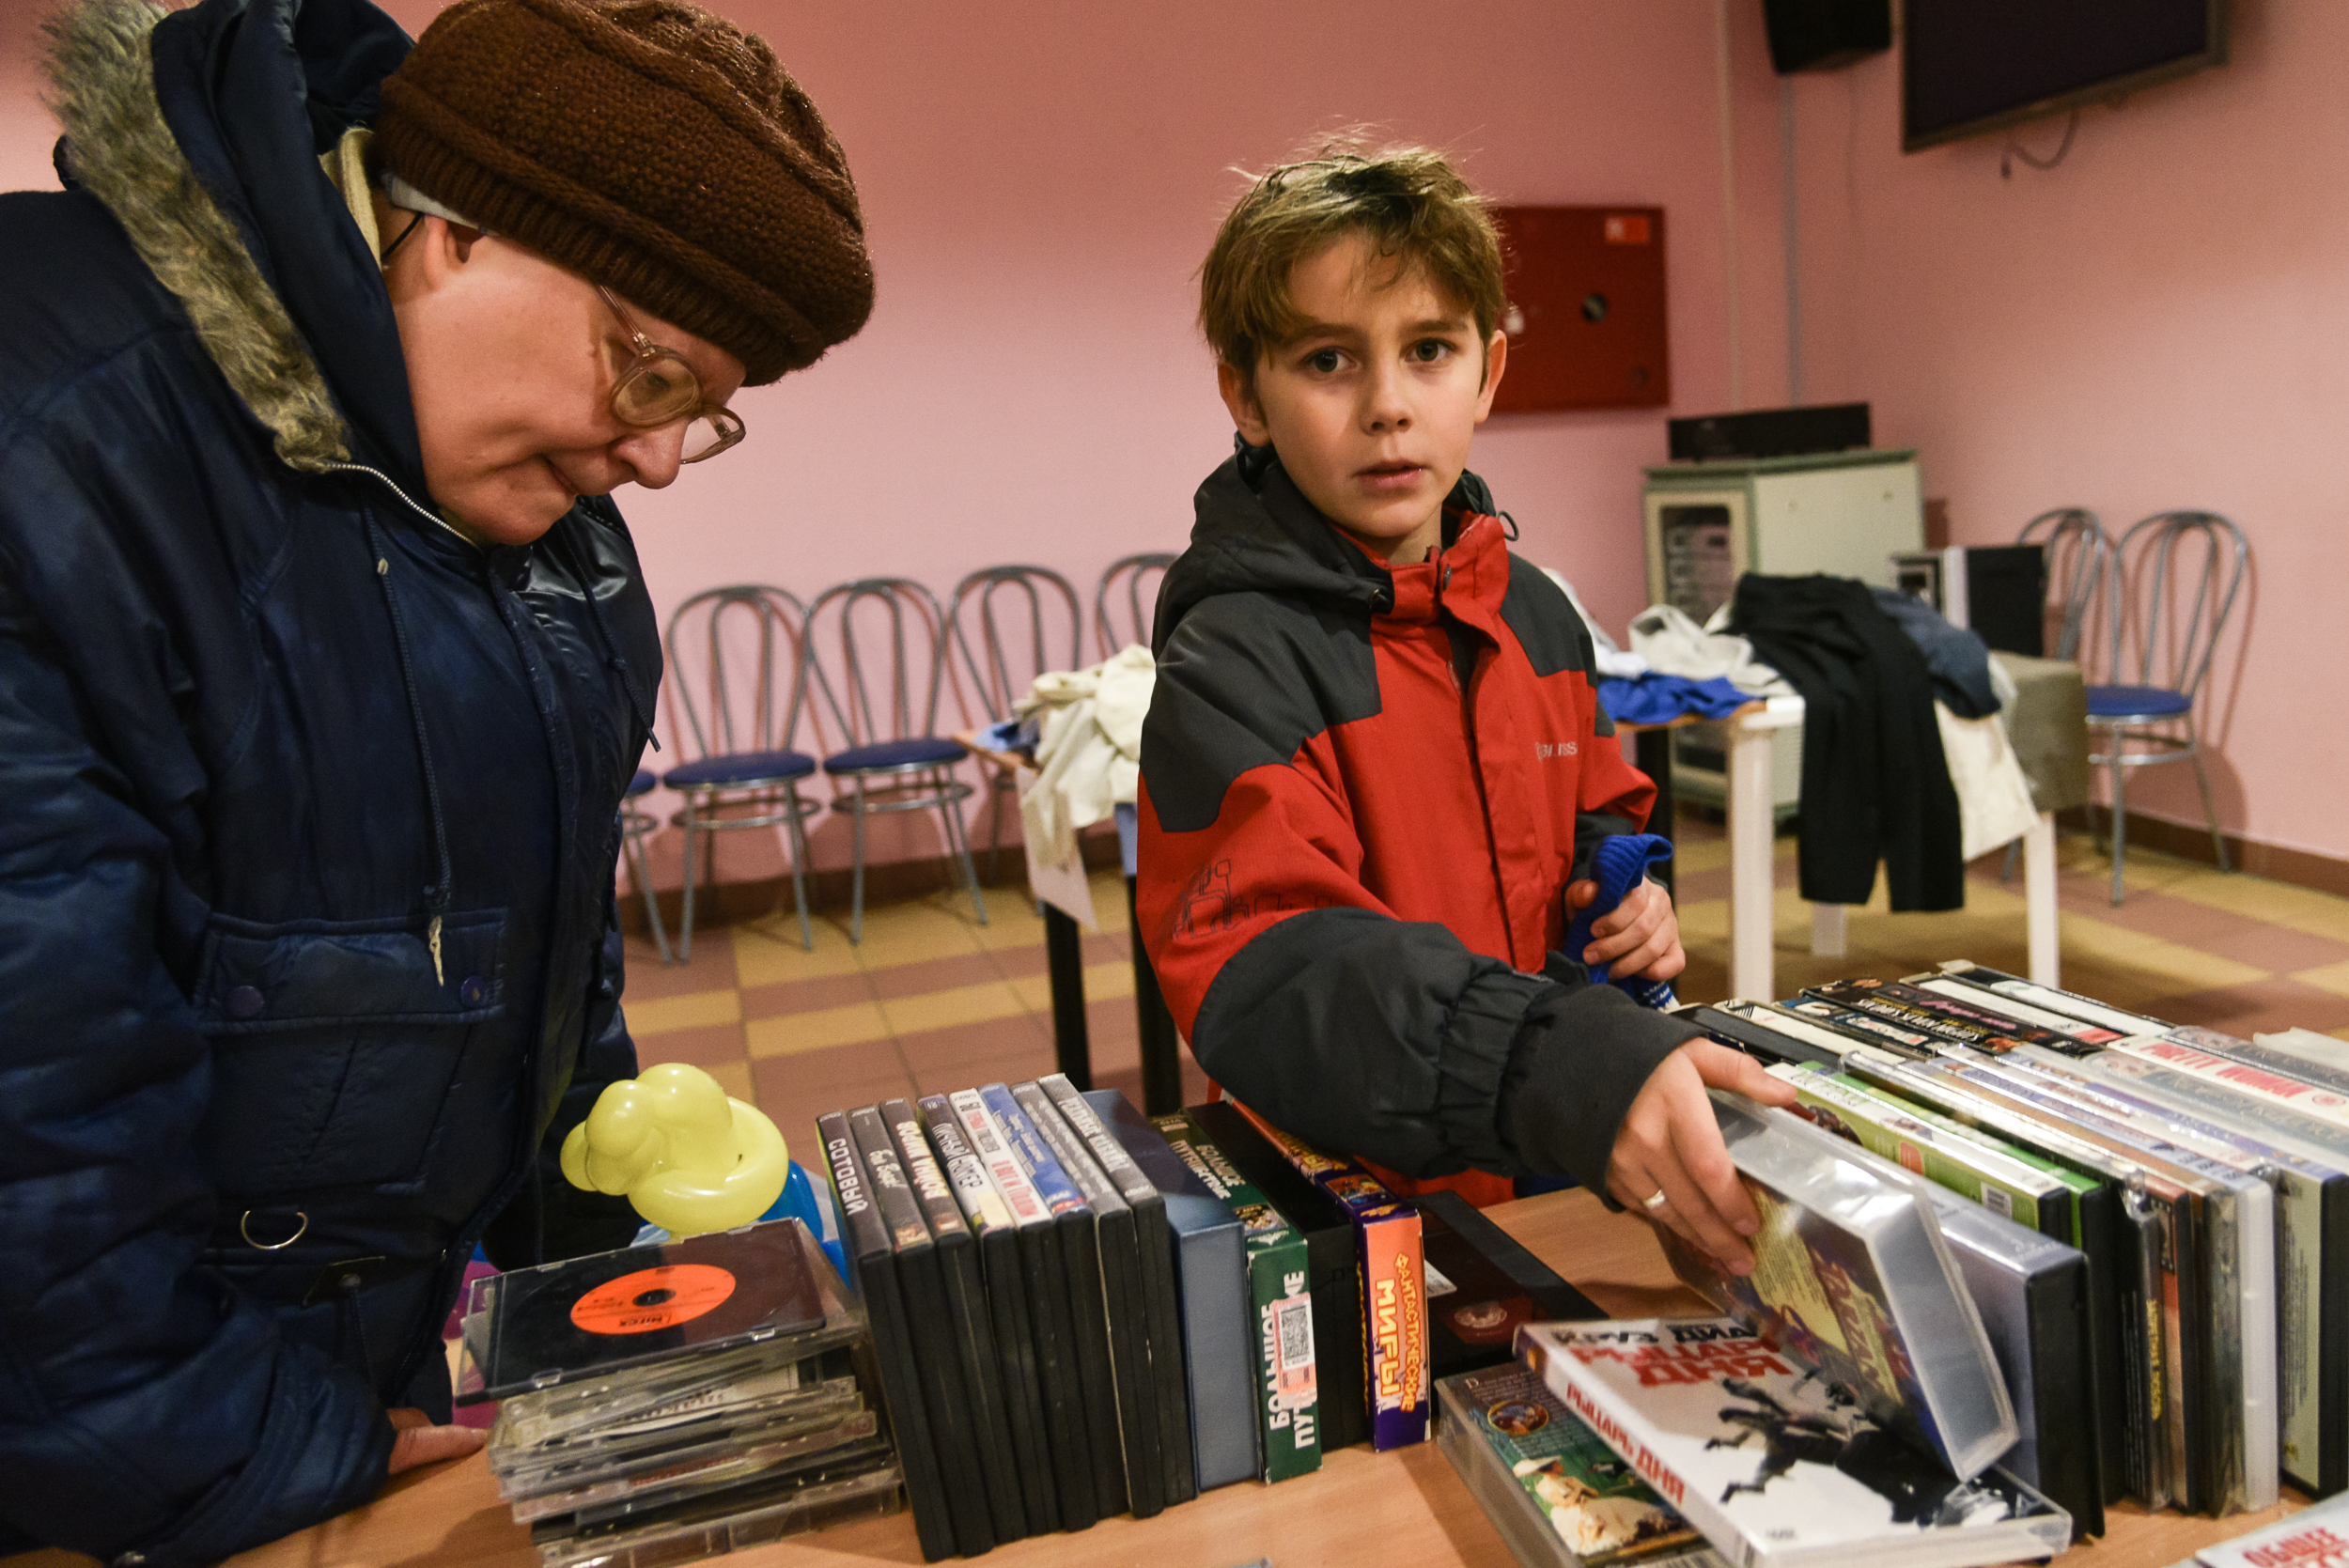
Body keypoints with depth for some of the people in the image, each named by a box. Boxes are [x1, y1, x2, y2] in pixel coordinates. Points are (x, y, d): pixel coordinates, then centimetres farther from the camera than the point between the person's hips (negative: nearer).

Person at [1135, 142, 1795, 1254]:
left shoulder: (1537, 618, 10)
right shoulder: (1232, 664, -14)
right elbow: (1264, 968, -28)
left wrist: (1623, 893, 4)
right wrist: (1557, 1067, -42)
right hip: (1353, 1217, -5)